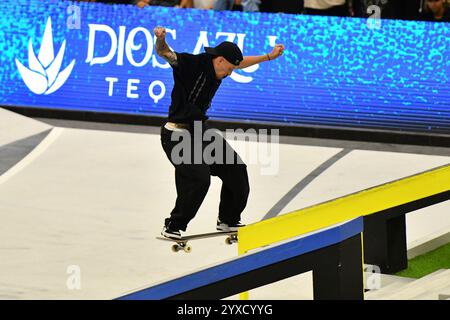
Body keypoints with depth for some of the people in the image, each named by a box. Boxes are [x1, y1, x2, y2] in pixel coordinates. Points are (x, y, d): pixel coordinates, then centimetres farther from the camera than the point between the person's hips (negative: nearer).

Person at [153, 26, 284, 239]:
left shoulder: (216, 70, 5)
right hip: (177, 135, -10)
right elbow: (164, 53, -31)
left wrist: (269, 57, 34)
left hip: (200, 132, 10)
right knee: (198, 177, -26)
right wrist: (160, 39, -54)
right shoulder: (193, 64, -19)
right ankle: (172, 227, -11)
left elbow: (241, 63, 26)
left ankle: (228, 221, 33)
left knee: (235, 169, 14)